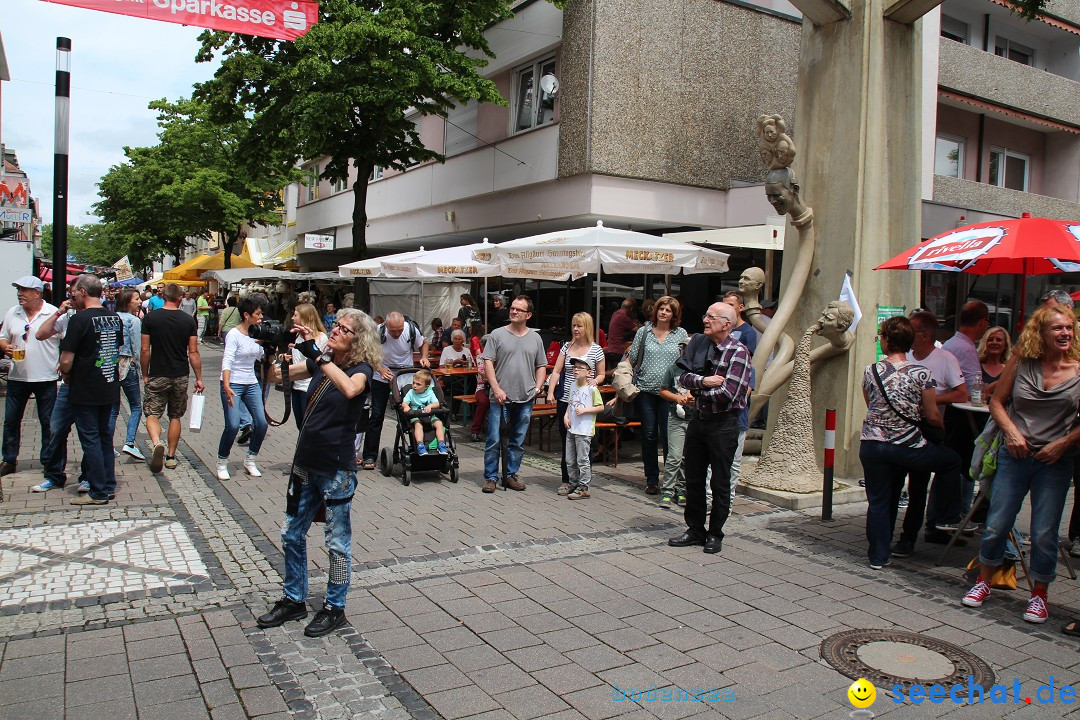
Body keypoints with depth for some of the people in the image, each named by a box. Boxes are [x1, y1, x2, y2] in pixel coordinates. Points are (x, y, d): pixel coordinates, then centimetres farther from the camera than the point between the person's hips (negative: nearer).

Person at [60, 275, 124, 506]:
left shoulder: (79, 320, -17)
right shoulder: (115, 318, 5)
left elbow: (66, 361, -18)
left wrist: (66, 375, 2)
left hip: (85, 392, -7)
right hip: (110, 389, 7)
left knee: (90, 440, 1)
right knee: (105, 437, 16)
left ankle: (98, 493, 7)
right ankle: (109, 486, 22)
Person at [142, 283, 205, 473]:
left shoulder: (150, 318, -6)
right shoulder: (188, 320, -4)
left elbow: (145, 351, -5)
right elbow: (193, 353, -4)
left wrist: (145, 375, 7)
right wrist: (199, 378, 3)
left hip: (157, 376, -2)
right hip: (180, 377, 2)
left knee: (152, 414, 6)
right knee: (175, 416, 14)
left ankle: (156, 443, -22)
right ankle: (171, 456, 18)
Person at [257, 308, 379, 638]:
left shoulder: (361, 369, -12)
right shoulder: (321, 363, 6)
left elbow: (350, 388, -35)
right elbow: (277, 374, 7)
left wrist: (316, 353, -34)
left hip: (337, 468, -7)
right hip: (306, 463, 7)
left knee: (338, 542, 6)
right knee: (291, 534, 16)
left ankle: (335, 608, 23)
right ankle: (294, 600, 33)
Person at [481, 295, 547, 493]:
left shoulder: (535, 338, 10)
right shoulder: (497, 335, 0)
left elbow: (541, 366, 14)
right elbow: (488, 363, -4)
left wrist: (537, 387, 1)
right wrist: (496, 389, -11)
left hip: (525, 398, 3)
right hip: (500, 397, -3)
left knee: (518, 441, 11)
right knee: (494, 440, 0)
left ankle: (511, 475, 22)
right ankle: (491, 477, 10)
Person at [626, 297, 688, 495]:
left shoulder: (681, 334, 5)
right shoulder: (643, 331, 6)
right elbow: (632, 359, 8)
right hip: (646, 391, 1)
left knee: (668, 436, -4)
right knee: (648, 436, 6)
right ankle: (652, 480, 17)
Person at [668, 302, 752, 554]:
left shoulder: (738, 352, -13)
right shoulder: (700, 344, 6)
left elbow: (728, 393, -20)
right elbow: (684, 377, 0)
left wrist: (699, 393, -7)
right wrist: (704, 381, -19)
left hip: (723, 423, -6)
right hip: (698, 420, 6)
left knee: (720, 483, 6)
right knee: (693, 479, 13)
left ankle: (715, 534, 21)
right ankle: (695, 530, 27)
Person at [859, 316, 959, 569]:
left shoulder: (871, 372, 1)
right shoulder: (922, 374, -6)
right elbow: (932, 416, -1)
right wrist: (944, 430, 21)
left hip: (872, 445, 2)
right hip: (908, 448, -2)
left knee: (878, 501, 11)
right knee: (952, 461, 24)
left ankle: (878, 555, 15)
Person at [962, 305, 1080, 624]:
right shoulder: (1022, 362, -1)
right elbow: (997, 401, 6)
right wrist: (1011, 431, -8)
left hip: (1054, 461, -1)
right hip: (1014, 454, 1)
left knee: (1044, 533, 3)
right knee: (996, 524, 4)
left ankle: (1038, 595, 22)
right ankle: (983, 583, 23)